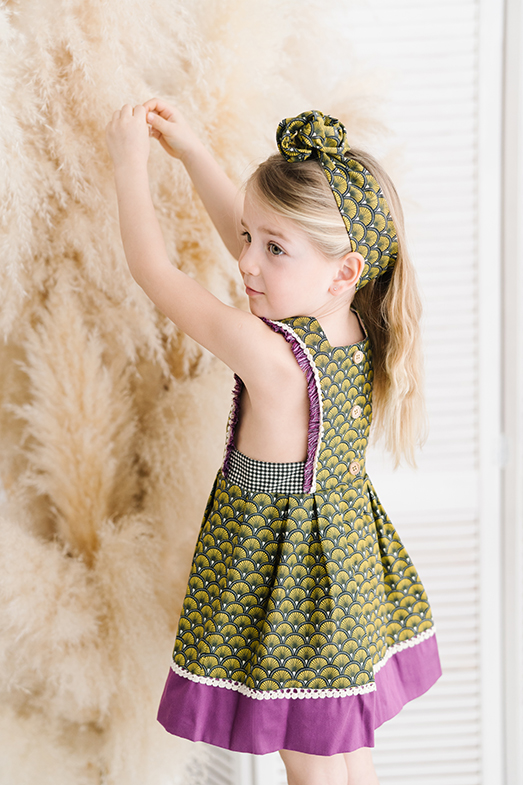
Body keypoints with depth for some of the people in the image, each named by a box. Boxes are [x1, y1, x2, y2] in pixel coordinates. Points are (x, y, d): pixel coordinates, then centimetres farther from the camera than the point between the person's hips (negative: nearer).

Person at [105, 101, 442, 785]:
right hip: (351, 569, 8)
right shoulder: (359, 329, -6)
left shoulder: (264, 350, -29)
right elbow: (247, 234, 9)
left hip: (284, 572, -7)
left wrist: (131, 161, -6)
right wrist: (193, 153, 11)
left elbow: (155, 272, -18)